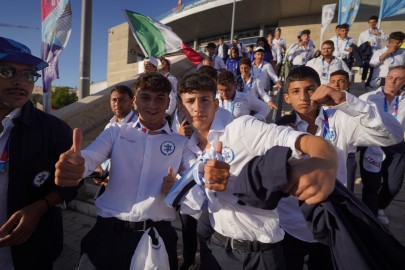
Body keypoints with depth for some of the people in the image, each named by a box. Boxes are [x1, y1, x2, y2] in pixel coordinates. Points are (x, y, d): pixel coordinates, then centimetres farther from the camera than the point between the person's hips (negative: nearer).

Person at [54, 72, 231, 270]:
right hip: (110, 229, 0)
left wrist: (212, 176, -32)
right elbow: (90, 157, -10)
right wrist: (72, 162, -35)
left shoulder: (181, 143, 5)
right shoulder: (115, 133, 5)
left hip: (158, 233, 1)